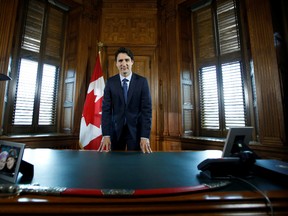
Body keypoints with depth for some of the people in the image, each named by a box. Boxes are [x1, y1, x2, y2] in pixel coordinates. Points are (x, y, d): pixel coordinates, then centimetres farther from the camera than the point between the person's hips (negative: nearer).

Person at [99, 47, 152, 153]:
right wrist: (106, 135, -14)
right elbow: (106, 109, -5)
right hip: (116, 129, 1)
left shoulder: (142, 81, -6)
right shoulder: (110, 82, -2)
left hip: (136, 129, -1)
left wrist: (145, 136, -17)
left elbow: (147, 109, -9)